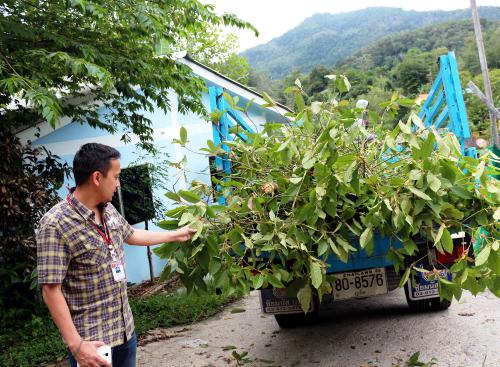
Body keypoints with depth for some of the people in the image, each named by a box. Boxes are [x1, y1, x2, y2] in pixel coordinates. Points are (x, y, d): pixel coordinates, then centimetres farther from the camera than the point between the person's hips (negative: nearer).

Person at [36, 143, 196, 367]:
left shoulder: (109, 210, 4)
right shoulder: (56, 224, -21)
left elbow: (131, 235, 23)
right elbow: (51, 290, -21)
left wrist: (176, 235, 29)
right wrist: (76, 344, -24)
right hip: (91, 340, -7)